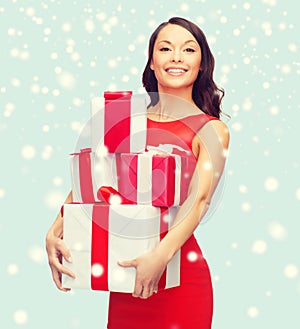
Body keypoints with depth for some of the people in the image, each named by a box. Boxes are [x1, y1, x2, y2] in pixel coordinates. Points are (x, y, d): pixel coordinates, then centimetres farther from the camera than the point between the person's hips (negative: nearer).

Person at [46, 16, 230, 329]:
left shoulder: (211, 130, -3)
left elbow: (200, 198, -16)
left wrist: (161, 256, -30)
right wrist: (54, 232, -12)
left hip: (178, 272, -3)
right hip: (125, 270, 4)